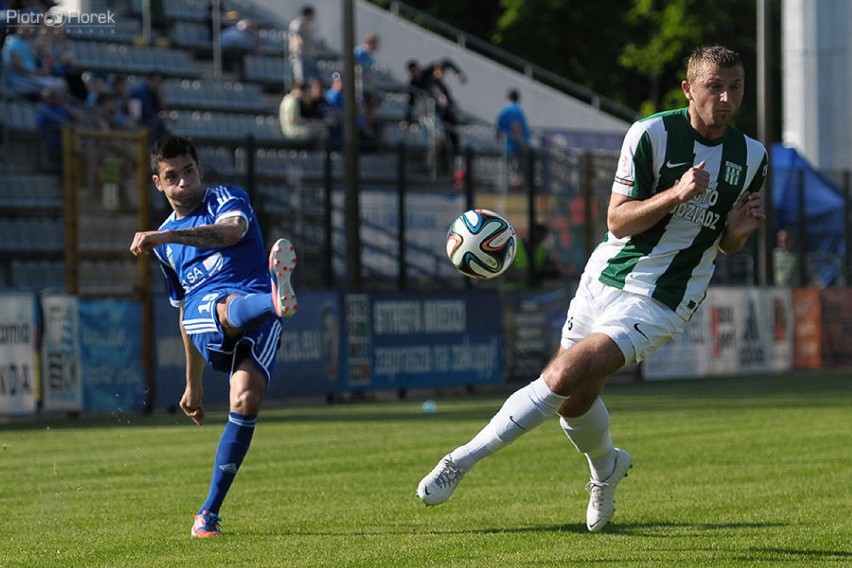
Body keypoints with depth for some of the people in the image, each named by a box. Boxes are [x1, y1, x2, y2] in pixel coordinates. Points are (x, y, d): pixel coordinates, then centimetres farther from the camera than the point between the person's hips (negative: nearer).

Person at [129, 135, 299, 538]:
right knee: (233, 307, -36)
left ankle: (209, 513, -14)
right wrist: (193, 384, 35)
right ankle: (276, 300, -77)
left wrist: (164, 236, -23)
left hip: (257, 323, -2)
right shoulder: (164, 240, 28)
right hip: (204, 316, 2)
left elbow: (232, 230, -14)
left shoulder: (226, 199, 12)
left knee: (246, 400, -25)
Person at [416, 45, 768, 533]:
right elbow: (618, 219, -10)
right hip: (605, 280, 2)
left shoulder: (753, 158, 1)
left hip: (659, 303, -1)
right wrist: (674, 194, -25)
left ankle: (464, 459, -11)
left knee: (566, 377, -19)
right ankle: (607, 467, 45)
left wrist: (740, 230, -10)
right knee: (574, 401, 12)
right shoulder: (651, 134, -9)